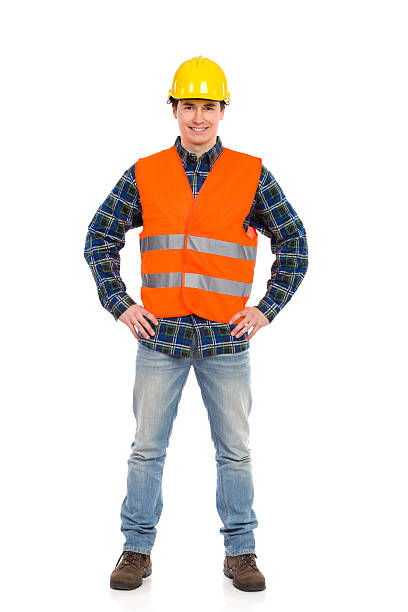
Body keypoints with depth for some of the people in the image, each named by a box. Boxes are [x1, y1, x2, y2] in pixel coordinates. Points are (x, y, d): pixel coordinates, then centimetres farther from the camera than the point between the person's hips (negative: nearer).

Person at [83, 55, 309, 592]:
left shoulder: (252, 175, 1)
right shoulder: (144, 175, 4)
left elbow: (293, 242, 7)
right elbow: (100, 237, 11)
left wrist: (267, 308, 0)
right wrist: (119, 304, 3)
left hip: (226, 336, 0)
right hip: (160, 334, 1)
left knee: (235, 450, 7)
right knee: (147, 447, 6)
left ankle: (240, 552, 19)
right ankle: (137, 548, 18)